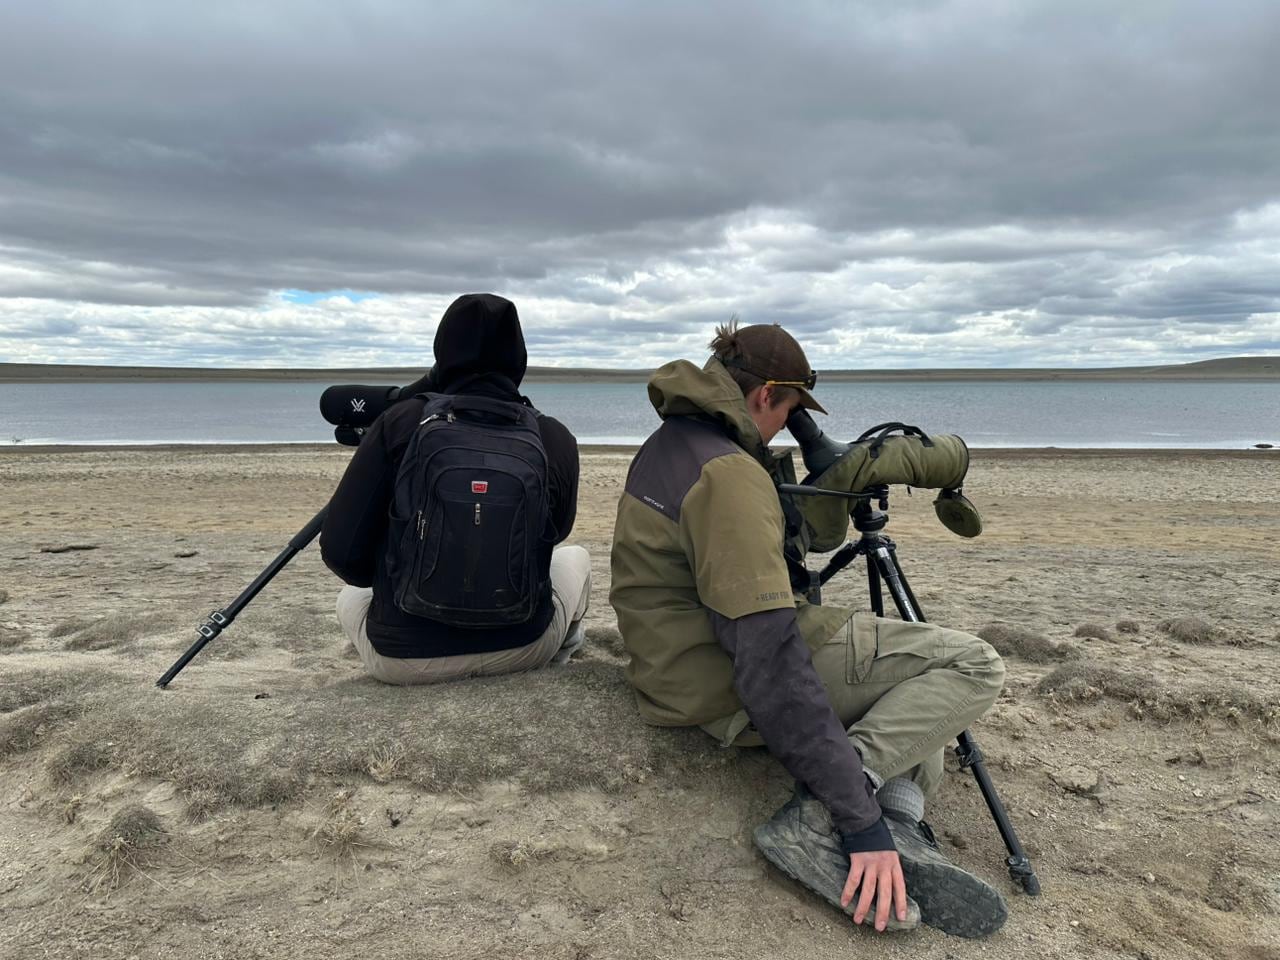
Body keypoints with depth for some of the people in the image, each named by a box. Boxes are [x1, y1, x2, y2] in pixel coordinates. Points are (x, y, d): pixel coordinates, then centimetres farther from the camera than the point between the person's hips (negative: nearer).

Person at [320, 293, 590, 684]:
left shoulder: (399, 424, -10)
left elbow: (340, 552, -8)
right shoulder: (555, 439, -8)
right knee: (575, 559, 31)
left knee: (350, 598, 35)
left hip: (403, 660, 0)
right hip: (523, 649, 1)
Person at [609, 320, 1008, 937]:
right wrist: (859, 820, -27)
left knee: (917, 675, 22)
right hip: (734, 691, -10)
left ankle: (901, 819, 0)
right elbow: (768, 657, -30)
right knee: (971, 665, -6)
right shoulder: (727, 474, -22)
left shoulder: (664, 446, 11)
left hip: (686, 673, 10)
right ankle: (819, 818, -17)